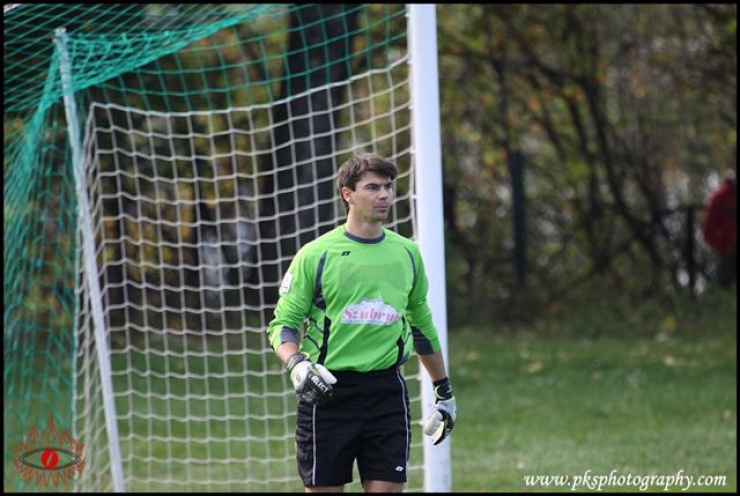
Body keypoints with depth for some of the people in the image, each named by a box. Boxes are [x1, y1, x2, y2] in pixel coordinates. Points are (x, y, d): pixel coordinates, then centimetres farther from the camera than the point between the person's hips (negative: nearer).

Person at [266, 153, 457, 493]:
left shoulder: (407, 253, 10)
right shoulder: (315, 255, -2)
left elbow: (422, 324, 21)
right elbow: (283, 323, -1)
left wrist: (444, 391, 23)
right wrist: (296, 364, -21)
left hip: (386, 391, 3)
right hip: (327, 391, -3)